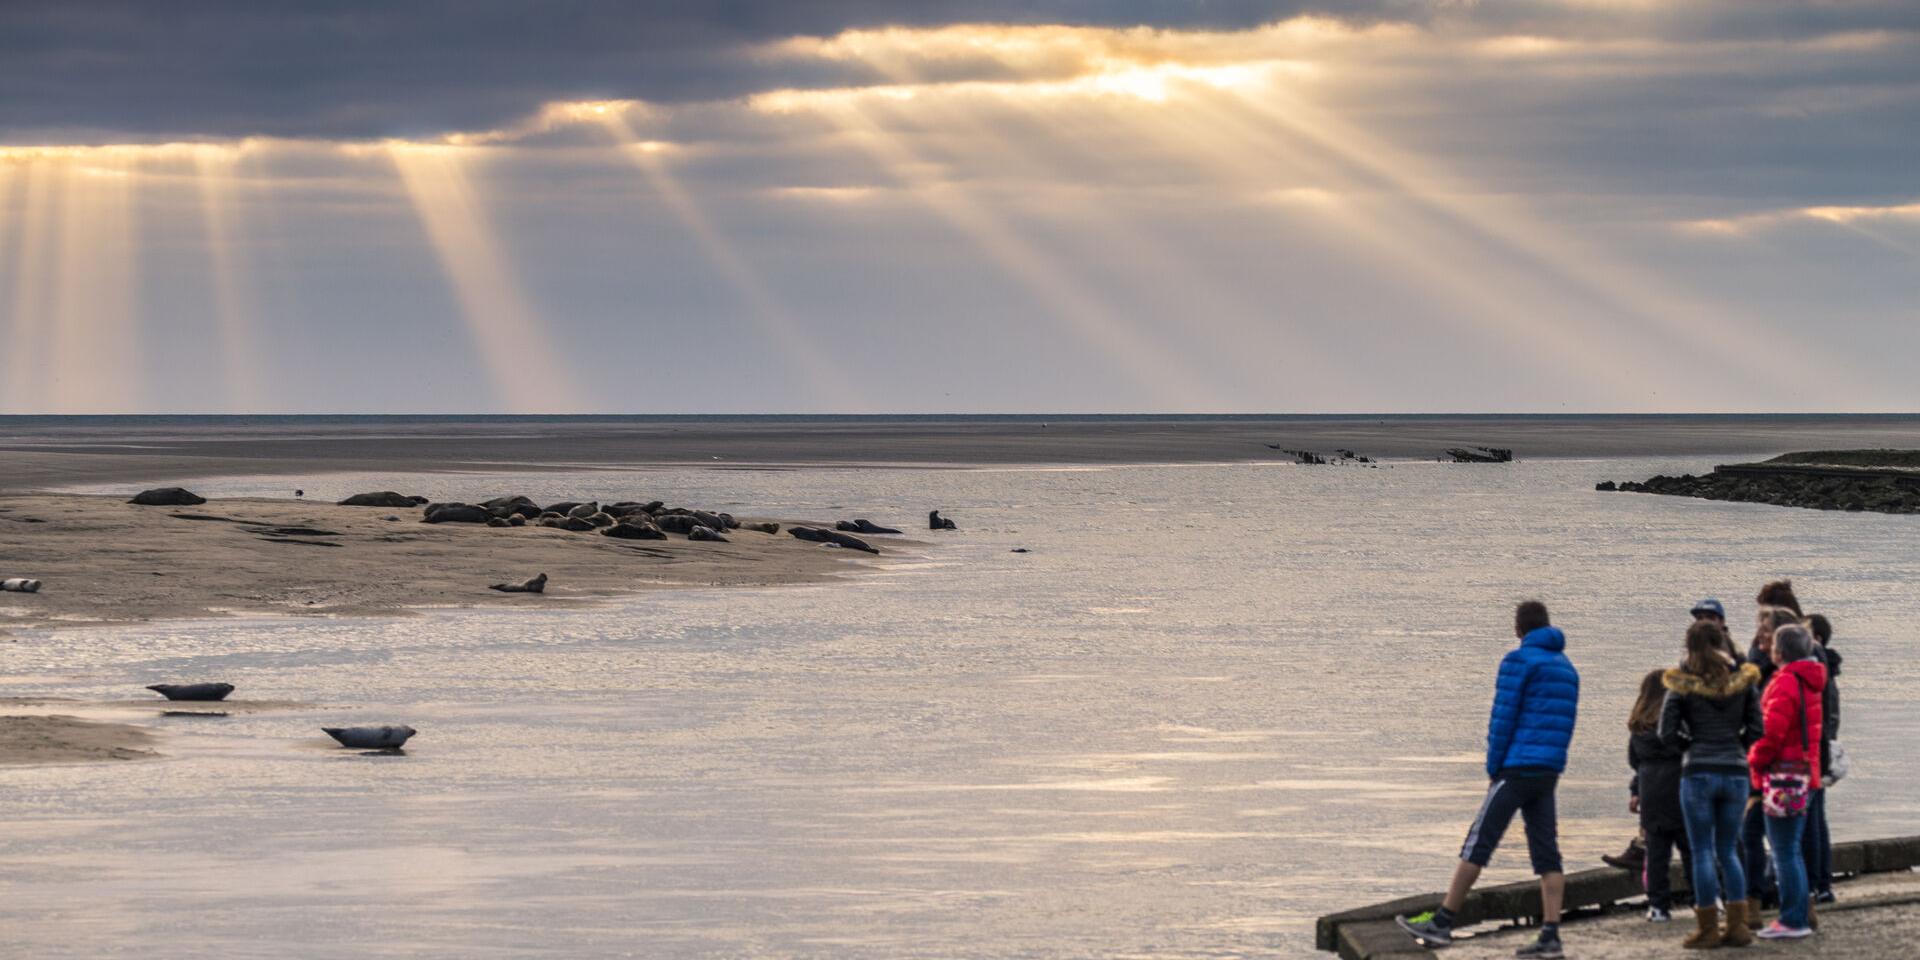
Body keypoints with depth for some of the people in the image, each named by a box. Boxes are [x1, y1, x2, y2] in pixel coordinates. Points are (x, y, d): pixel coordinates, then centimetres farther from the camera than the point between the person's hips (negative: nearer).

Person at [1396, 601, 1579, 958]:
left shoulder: (1518, 660, -6)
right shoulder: (1567, 668, 17)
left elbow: (1503, 718, -10)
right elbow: (1565, 725, 17)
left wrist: (1493, 769, -3)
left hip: (1517, 768, -7)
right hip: (1549, 774, 7)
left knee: (1478, 843, -5)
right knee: (1546, 854, 4)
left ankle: (1441, 923, -4)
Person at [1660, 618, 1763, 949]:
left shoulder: (1682, 685, -3)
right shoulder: (1743, 681, 4)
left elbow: (1667, 733, -5)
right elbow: (1756, 728, 2)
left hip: (1698, 773, -3)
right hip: (1736, 772, 3)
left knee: (1702, 852, 3)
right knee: (1728, 852, 14)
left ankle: (1708, 928, 2)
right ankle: (1738, 925, 7)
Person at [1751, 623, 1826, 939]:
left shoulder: (1785, 684, -17)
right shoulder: (1809, 682, 14)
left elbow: (1772, 732, -21)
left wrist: (1755, 760, -5)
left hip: (1784, 774, -10)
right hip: (1805, 770, 10)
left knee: (1784, 850, -5)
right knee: (1790, 849, 18)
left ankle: (1793, 920, -3)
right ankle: (1801, 914, 21)